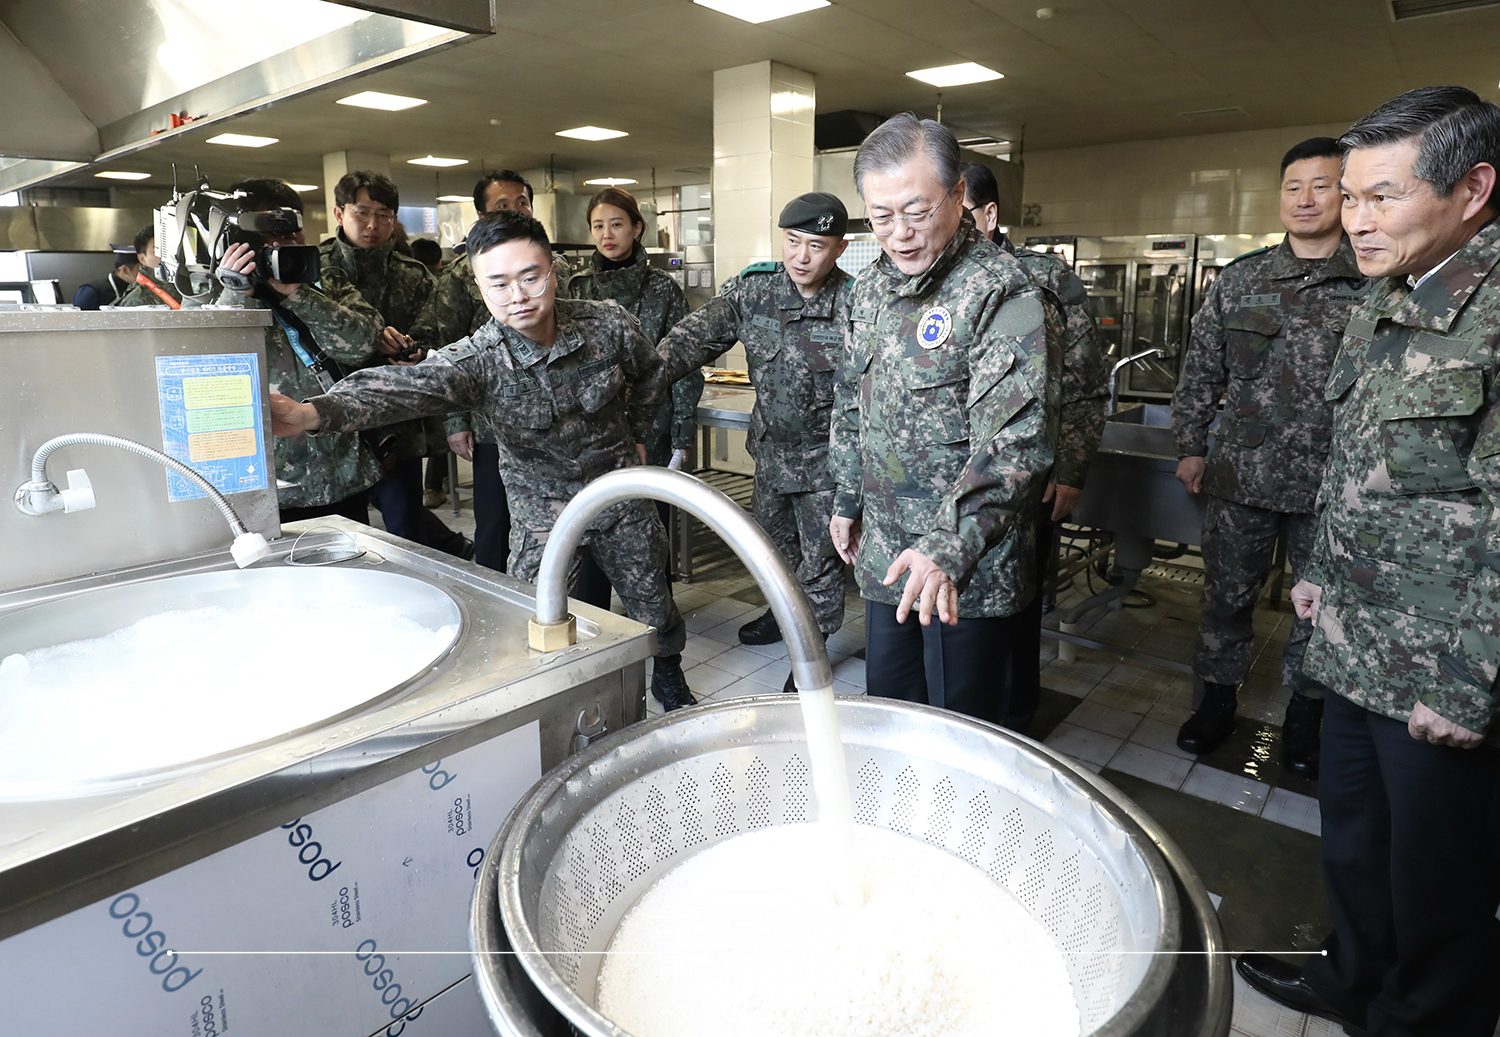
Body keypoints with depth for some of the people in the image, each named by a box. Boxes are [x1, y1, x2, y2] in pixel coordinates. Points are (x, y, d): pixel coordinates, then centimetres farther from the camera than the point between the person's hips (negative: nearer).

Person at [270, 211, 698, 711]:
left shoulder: (609, 325, -17)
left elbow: (651, 375, 6)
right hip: (542, 507, -1)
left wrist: (635, 435, 7)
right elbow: (403, 386, -42)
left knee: (652, 602, 16)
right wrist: (310, 413, -58)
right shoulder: (477, 360, -24)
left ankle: (668, 677, 46)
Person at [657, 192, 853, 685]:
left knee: (819, 558, 6)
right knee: (772, 537, 24)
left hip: (826, 457, -5)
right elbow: (693, 337, -11)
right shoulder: (752, 289, -7)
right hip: (771, 446, 5)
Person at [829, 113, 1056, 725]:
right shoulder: (870, 287, 8)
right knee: (885, 709, 21)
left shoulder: (1002, 293, -17)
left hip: (969, 565, -7)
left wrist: (950, 548, -35)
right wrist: (847, 501, 18)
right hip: (885, 552, 7)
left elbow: (1015, 445, -25)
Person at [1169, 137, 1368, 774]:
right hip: (1241, 476, 1)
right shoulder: (1239, 280, 5)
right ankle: (1217, 701, 29)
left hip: (1333, 484, -1)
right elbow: (1199, 370, 9)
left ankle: (1305, 716, 31)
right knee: (1226, 595, 11)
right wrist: (1190, 446, 5)